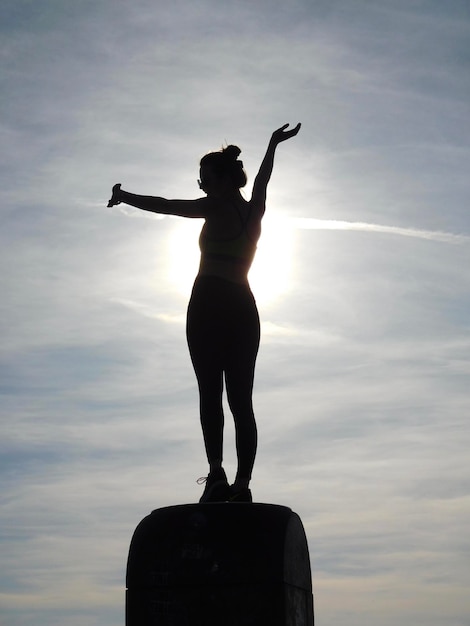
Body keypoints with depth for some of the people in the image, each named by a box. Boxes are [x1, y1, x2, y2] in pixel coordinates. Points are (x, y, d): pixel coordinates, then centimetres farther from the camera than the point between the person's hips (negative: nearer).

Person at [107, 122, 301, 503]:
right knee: (242, 399, 2)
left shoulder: (216, 207, 0)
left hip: (209, 302, -6)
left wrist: (123, 197, 19)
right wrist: (273, 145, 50)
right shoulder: (255, 209, 16)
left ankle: (216, 472, -24)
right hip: (244, 307, 6)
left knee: (210, 391, -13)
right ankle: (243, 483, -3)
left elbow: (164, 206, 5)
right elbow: (262, 179, 34)